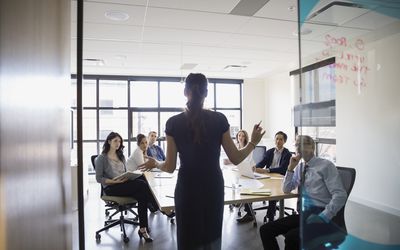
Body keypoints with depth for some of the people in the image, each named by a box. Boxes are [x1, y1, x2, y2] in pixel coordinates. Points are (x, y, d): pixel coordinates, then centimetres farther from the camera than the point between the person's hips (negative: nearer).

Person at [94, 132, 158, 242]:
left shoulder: (121, 156, 20)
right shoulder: (101, 158, 1)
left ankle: (143, 229, -26)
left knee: (142, 196, -28)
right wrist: (115, 181, -19)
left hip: (124, 184, 6)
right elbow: (99, 178, -6)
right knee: (142, 184, -30)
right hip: (111, 188, -6)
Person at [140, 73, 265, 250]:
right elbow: (235, 159, -4)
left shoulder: (173, 123, -8)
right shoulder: (219, 120, -8)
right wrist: (253, 143, 13)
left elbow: (170, 167, -5)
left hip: (187, 189, 0)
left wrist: (155, 164, 17)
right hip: (213, 188, 1)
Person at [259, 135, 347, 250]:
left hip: (319, 215, -6)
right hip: (303, 214, 6)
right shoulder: (300, 167, 13)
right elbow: (286, 190, 14)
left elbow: (340, 195, -12)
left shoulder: (326, 165, -5)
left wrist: (324, 217, -20)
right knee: (265, 230, -10)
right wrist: (291, 168, 1)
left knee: (291, 237, -31)